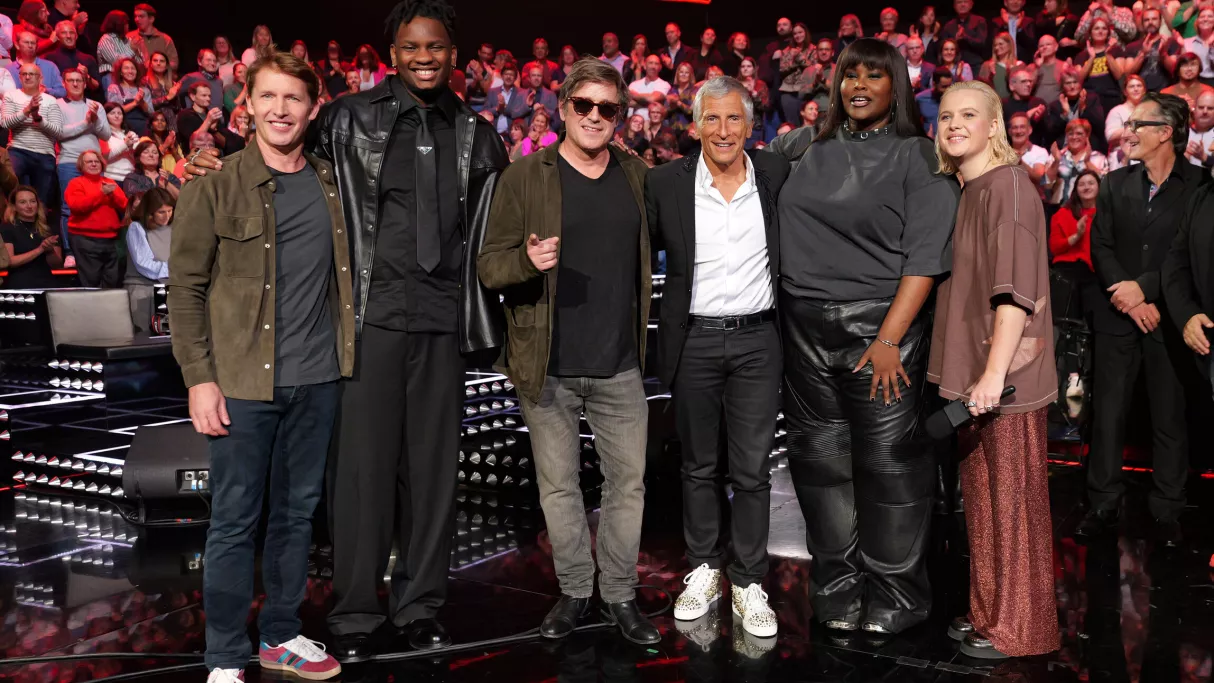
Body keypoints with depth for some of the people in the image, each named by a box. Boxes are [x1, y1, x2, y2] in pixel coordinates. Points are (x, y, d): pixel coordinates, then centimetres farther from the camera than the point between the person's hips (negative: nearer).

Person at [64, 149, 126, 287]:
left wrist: (112, 194, -11)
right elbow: (76, 205, -14)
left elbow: (124, 206, 8)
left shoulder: (110, 183, 17)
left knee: (113, 281, 9)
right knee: (90, 281, -4)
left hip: (111, 238, 5)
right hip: (85, 239, -5)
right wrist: (102, 193, -14)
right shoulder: (76, 183, 3)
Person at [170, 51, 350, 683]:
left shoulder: (331, 186, 9)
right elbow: (185, 288, -4)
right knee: (235, 520, 3)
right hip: (243, 383, -4)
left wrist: (346, 353, 8)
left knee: (297, 512, 12)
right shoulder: (214, 190, -3)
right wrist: (199, 378, -10)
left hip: (317, 378, 4)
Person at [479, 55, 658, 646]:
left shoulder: (638, 175, 7)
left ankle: (620, 596, 24)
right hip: (547, 366, -2)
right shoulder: (524, 177, -3)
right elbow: (488, 265, -5)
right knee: (558, 485, 9)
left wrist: (647, 330, 8)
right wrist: (528, 260, -25)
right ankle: (575, 591, 26)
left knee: (628, 482, 8)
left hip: (619, 366, 2)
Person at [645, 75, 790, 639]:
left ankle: (748, 582, 17)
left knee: (752, 470, 5)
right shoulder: (666, 184, -3)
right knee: (698, 466, 12)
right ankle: (703, 571, 26)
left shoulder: (778, 175, 0)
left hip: (757, 341, 0)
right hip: (694, 342, 0)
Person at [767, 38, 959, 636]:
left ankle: (893, 597, 15)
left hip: (880, 329, -4)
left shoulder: (918, 158, -1)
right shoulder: (810, 147, 12)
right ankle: (839, 590, 24)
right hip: (805, 331, 5)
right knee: (821, 461, 9)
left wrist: (889, 339, -17)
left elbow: (925, 258, -10)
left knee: (888, 463, -2)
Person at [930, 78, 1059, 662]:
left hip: (1005, 372, -8)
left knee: (1013, 502, 1)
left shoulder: (1007, 183, -12)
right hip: (971, 369, 8)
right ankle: (989, 610, 29)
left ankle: (1020, 627, 14)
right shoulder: (965, 191, 14)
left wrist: (995, 373, -25)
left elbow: (1016, 287, -20)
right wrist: (969, 371, 12)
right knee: (981, 499, 16)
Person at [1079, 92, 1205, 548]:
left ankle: (1167, 511, 18)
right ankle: (1103, 504, 15)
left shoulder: (1200, 185, -5)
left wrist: (1145, 287, -14)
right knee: (1107, 412, 5)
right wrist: (1129, 299, -9)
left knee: (1171, 417, 5)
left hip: (1170, 317, -3)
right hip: (1118, 313, 3)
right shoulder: (1115, 184, 8)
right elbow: (1101, 245, 3)